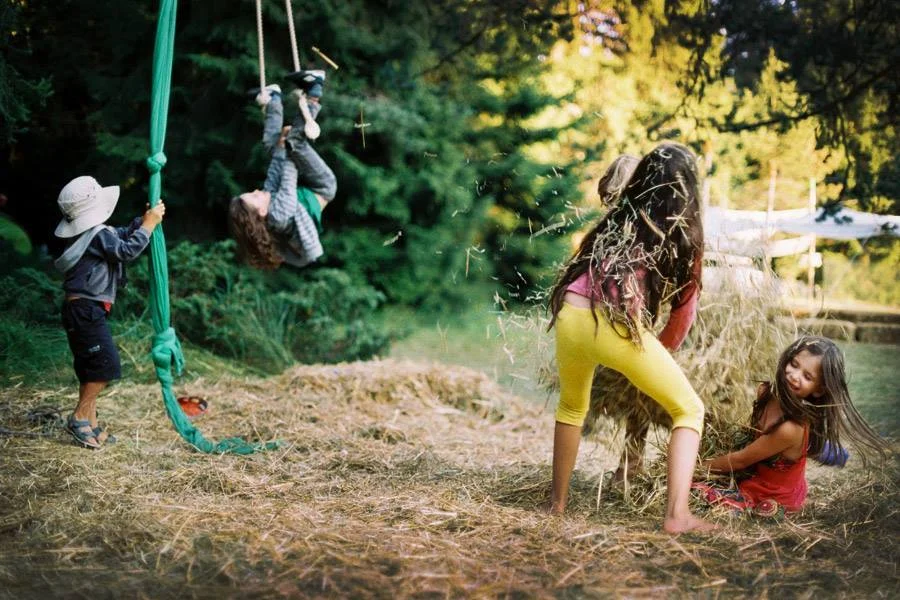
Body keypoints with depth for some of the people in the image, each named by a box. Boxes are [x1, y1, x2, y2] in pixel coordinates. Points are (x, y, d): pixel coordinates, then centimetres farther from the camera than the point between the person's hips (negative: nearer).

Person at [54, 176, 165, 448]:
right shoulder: (98, 235, -15)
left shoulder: (94, 232, 15)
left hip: (85, 310, 10)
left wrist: (144, 220, 10)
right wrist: (149, 224, -14)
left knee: (91, 367, 13)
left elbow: (122, 235, 24)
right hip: (85, 310, -10)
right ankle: (79, 418, -2)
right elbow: (127, 250, -22)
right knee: (106, 364, -9)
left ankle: (90, 424, 18)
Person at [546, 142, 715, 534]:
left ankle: (558, 501, 38)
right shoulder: (686, 237, 13)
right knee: (690, 410, 13)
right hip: (620, 329, -4)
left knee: (572, 406, 31)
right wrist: (664, 351, 37)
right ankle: (677, 514, 0)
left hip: (571, 316, 4)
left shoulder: (616, 218, 22)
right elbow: (685, 310, 19)